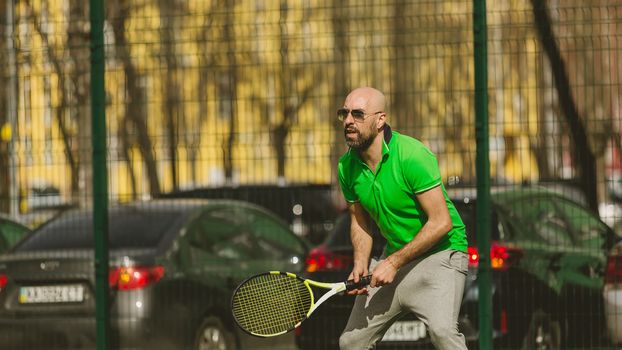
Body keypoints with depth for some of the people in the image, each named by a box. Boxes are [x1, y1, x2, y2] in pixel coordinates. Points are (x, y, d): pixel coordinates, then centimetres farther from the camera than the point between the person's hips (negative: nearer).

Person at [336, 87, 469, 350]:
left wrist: (394, 262, -21)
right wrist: (361, 265, -7)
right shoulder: (347, 167, -3)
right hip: (394, 255, 7)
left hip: (440, 252, -7)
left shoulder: (412, 157, -23)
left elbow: (441, 222, -22)